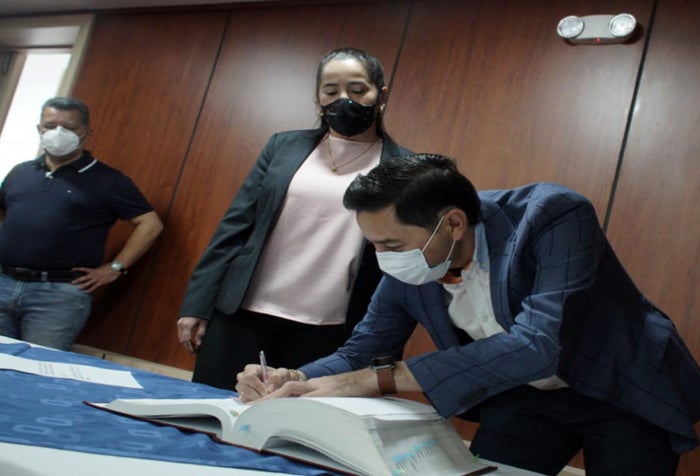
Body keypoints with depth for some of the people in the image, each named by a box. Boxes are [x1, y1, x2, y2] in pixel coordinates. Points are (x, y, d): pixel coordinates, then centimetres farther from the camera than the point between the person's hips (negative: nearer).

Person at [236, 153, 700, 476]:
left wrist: (378, 380, -43)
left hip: (619, 393, -4)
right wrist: (293, 381, -25)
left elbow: (537, 346, -42)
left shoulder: (555, 215, -31)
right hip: (524, 399, 4)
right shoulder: (407, 269, -14)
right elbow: (362, 351, -2)